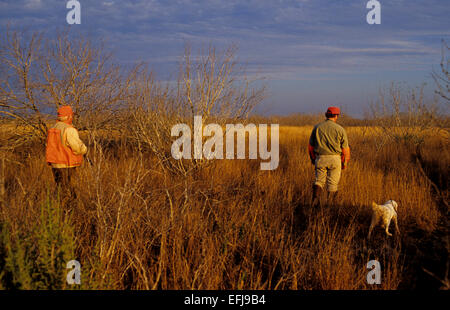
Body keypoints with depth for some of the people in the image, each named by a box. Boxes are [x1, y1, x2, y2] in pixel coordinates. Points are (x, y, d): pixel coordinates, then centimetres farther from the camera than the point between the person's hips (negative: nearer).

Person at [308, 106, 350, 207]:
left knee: (319, 180, 13)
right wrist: (345, 163, 10)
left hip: (320, 158, 2)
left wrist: (313, 159, 23)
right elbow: (345, 149, -2)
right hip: (334, 159, -2)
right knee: (332, 184, 8)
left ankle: (315, 198, -11)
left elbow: (310, 146, 10)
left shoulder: (317, 127, 5)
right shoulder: (340, 129, -2)